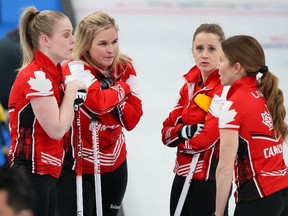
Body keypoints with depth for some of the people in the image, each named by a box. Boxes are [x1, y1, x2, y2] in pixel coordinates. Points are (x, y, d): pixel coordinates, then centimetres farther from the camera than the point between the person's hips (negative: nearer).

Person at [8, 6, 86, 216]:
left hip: (46, 173, 9)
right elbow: (57, 129, -18)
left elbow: (65, 126, 14)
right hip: (31, 173, -9)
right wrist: (71, 90, -9)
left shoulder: (52, 73, 10)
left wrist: (72, 90, 4)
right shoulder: (36, 77, -17)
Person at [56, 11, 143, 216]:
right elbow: (98, 102, -35)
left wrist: (113, 99, -21)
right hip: (77, 166, -6)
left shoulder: (125, 68, -1)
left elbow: (133, 120, -5)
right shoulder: (75, 69, -18)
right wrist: (122, 89, -16)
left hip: (114, 164, 6)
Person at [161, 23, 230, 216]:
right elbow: (167, 133, 7)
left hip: (209, 179, -8)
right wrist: (184, 131, -14)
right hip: (183, 175, 8)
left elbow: (208, 138, -24)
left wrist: (182, 143, -5)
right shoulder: (190, 85, 9)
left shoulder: (226, 88, -16)